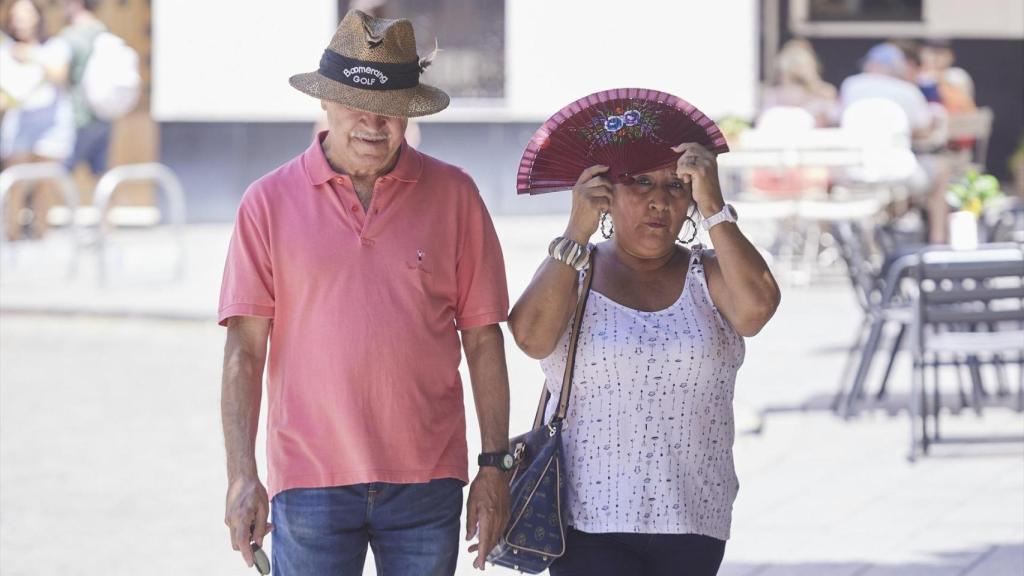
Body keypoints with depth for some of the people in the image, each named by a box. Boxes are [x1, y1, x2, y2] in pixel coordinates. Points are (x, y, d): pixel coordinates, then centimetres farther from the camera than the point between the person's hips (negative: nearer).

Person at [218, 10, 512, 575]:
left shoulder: (453, 195, 4)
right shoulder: (269, 202, 1)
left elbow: (482, 339, 7)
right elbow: (244, 348, 0)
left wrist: (494, 464, 3)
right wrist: (241, 475, -7)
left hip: (426, 481, 1)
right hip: (310, 483, -1)